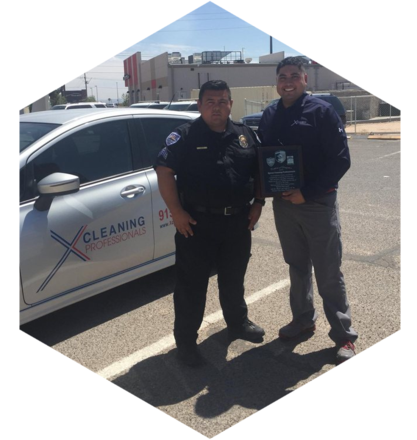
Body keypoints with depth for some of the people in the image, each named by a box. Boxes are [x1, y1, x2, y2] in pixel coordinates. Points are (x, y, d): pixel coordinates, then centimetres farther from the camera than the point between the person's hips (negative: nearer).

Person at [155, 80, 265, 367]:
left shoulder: (246, 135, 8)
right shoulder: (185, 136, -6)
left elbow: (260, 171, 16)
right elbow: (164, 171, -12)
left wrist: (258, 203, 5)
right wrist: (176, 211, -16)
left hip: (238, 221, 5)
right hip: (197, 222, -4)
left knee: (234, 278, 20)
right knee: (192, 283, 2)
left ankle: (238, 322, 41)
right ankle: (186, 339, 16)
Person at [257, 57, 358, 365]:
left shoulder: (322, 111, -9)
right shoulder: (269, 115, 8)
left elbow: (341, 160, -13)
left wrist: (307, 192, -18)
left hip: (318, 203, -5)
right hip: (283, 203, 5)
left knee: (328, 273, 0)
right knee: (297, 267, 17)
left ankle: (344, 335, 14)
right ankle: (303, 319, 34)